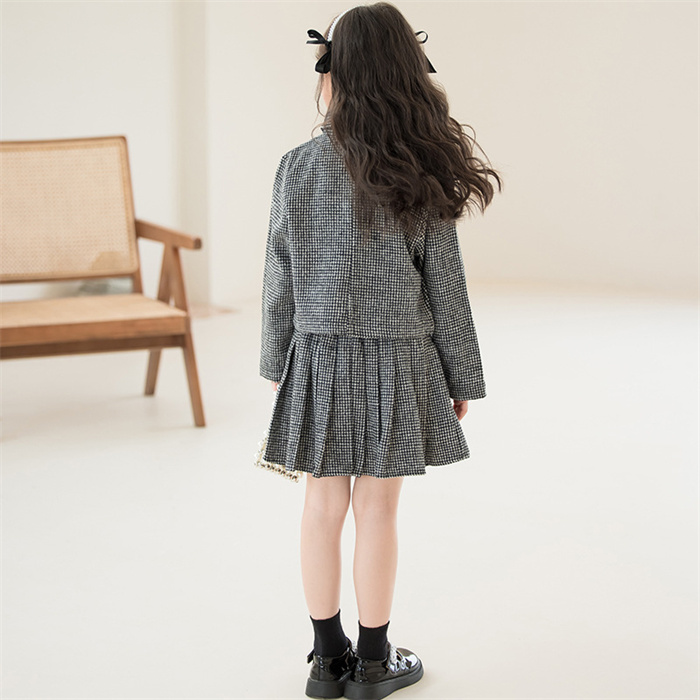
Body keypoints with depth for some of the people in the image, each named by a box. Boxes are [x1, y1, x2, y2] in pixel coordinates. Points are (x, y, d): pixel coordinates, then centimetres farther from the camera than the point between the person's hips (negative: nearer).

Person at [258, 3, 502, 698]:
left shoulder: (297, 168, -6)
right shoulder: (419, 176, -10)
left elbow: (280, 279, 0)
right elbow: (444, 288, -6)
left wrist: (277, 363, 12)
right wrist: (462, 378, 5)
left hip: (319, 359, 2)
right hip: (395, 361, -2)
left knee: (323, 505, 11)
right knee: (376, 509, 8)